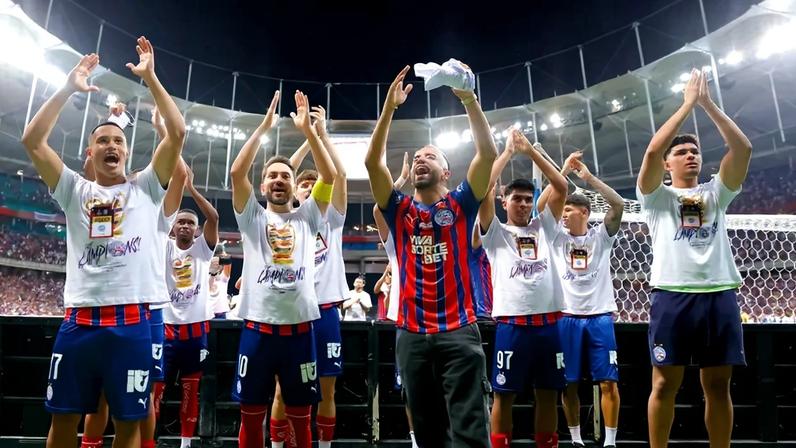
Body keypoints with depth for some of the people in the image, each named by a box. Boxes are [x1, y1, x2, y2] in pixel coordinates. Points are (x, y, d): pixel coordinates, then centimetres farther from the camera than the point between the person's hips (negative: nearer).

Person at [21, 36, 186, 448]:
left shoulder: (146, 188, 9)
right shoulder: (75, 190, 14)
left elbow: (177, 133, -1)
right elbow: (32, 140, 3)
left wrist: (149, 78, 0)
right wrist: (68, 88, 2)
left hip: (131, 322, -1)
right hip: (79, 321, 2)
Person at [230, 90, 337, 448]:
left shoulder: (307, 217, 9)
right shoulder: (252, 217, 8)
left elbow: (329, 176, -3)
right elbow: (237, 172, -6)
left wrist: (307, 128, -6)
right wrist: (263, 127, -5)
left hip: (299, 328, 0)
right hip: (258, 328, 0)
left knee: (300, 417, 11)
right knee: (251, 415, 11)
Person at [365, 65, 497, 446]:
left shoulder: (460, 205, 7)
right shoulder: (400, 210, 10)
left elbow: (488, 153, -5)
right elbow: (373, 162, -1)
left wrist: (469, 99, -10)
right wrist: (390, 107, -7)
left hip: (459, 331, -2)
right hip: (413, 335, 3)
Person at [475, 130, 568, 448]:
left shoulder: (544, 227, 15)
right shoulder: (495, 232, 5)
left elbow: (562, 187, 9)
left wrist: (530, 151, 7)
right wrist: (508, 152, 1)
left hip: (547, 322, 4)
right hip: (511, 323, -3)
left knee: (548, 393, 11)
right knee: (504, 394, 4)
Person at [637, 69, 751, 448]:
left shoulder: (716, 193, 18)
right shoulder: (658, 197, 8)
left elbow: (742, 148, 4)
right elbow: (652, 150, -9)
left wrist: (708, 104, 2)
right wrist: (688, 104, -2)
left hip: (719, 294, 3)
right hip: (673, 294, -3)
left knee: (718, 385, 8)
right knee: (665, 384, 1)